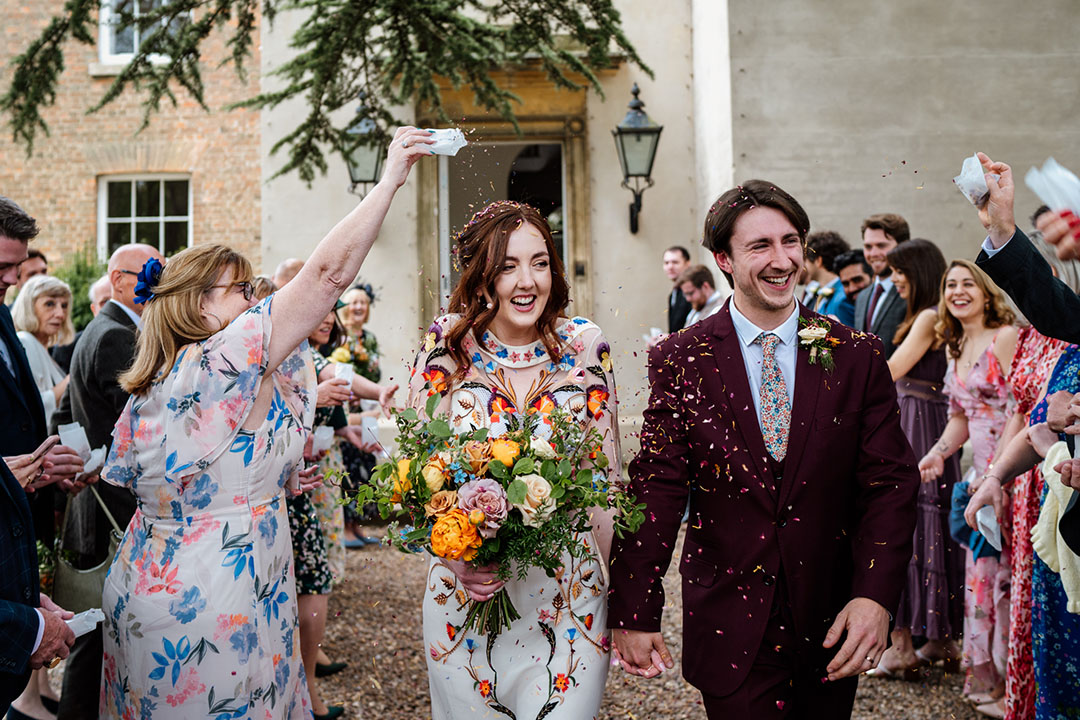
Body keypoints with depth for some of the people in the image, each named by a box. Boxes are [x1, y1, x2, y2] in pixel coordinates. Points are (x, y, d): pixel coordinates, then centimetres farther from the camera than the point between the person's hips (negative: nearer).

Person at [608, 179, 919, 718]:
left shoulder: (858, 357, -2)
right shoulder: (679, 361, -5)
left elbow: (889, 482, -3)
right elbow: (656, 489, -7)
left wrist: (876, 595, -16)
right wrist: (634, 613, -11)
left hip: (833, 628, 2)